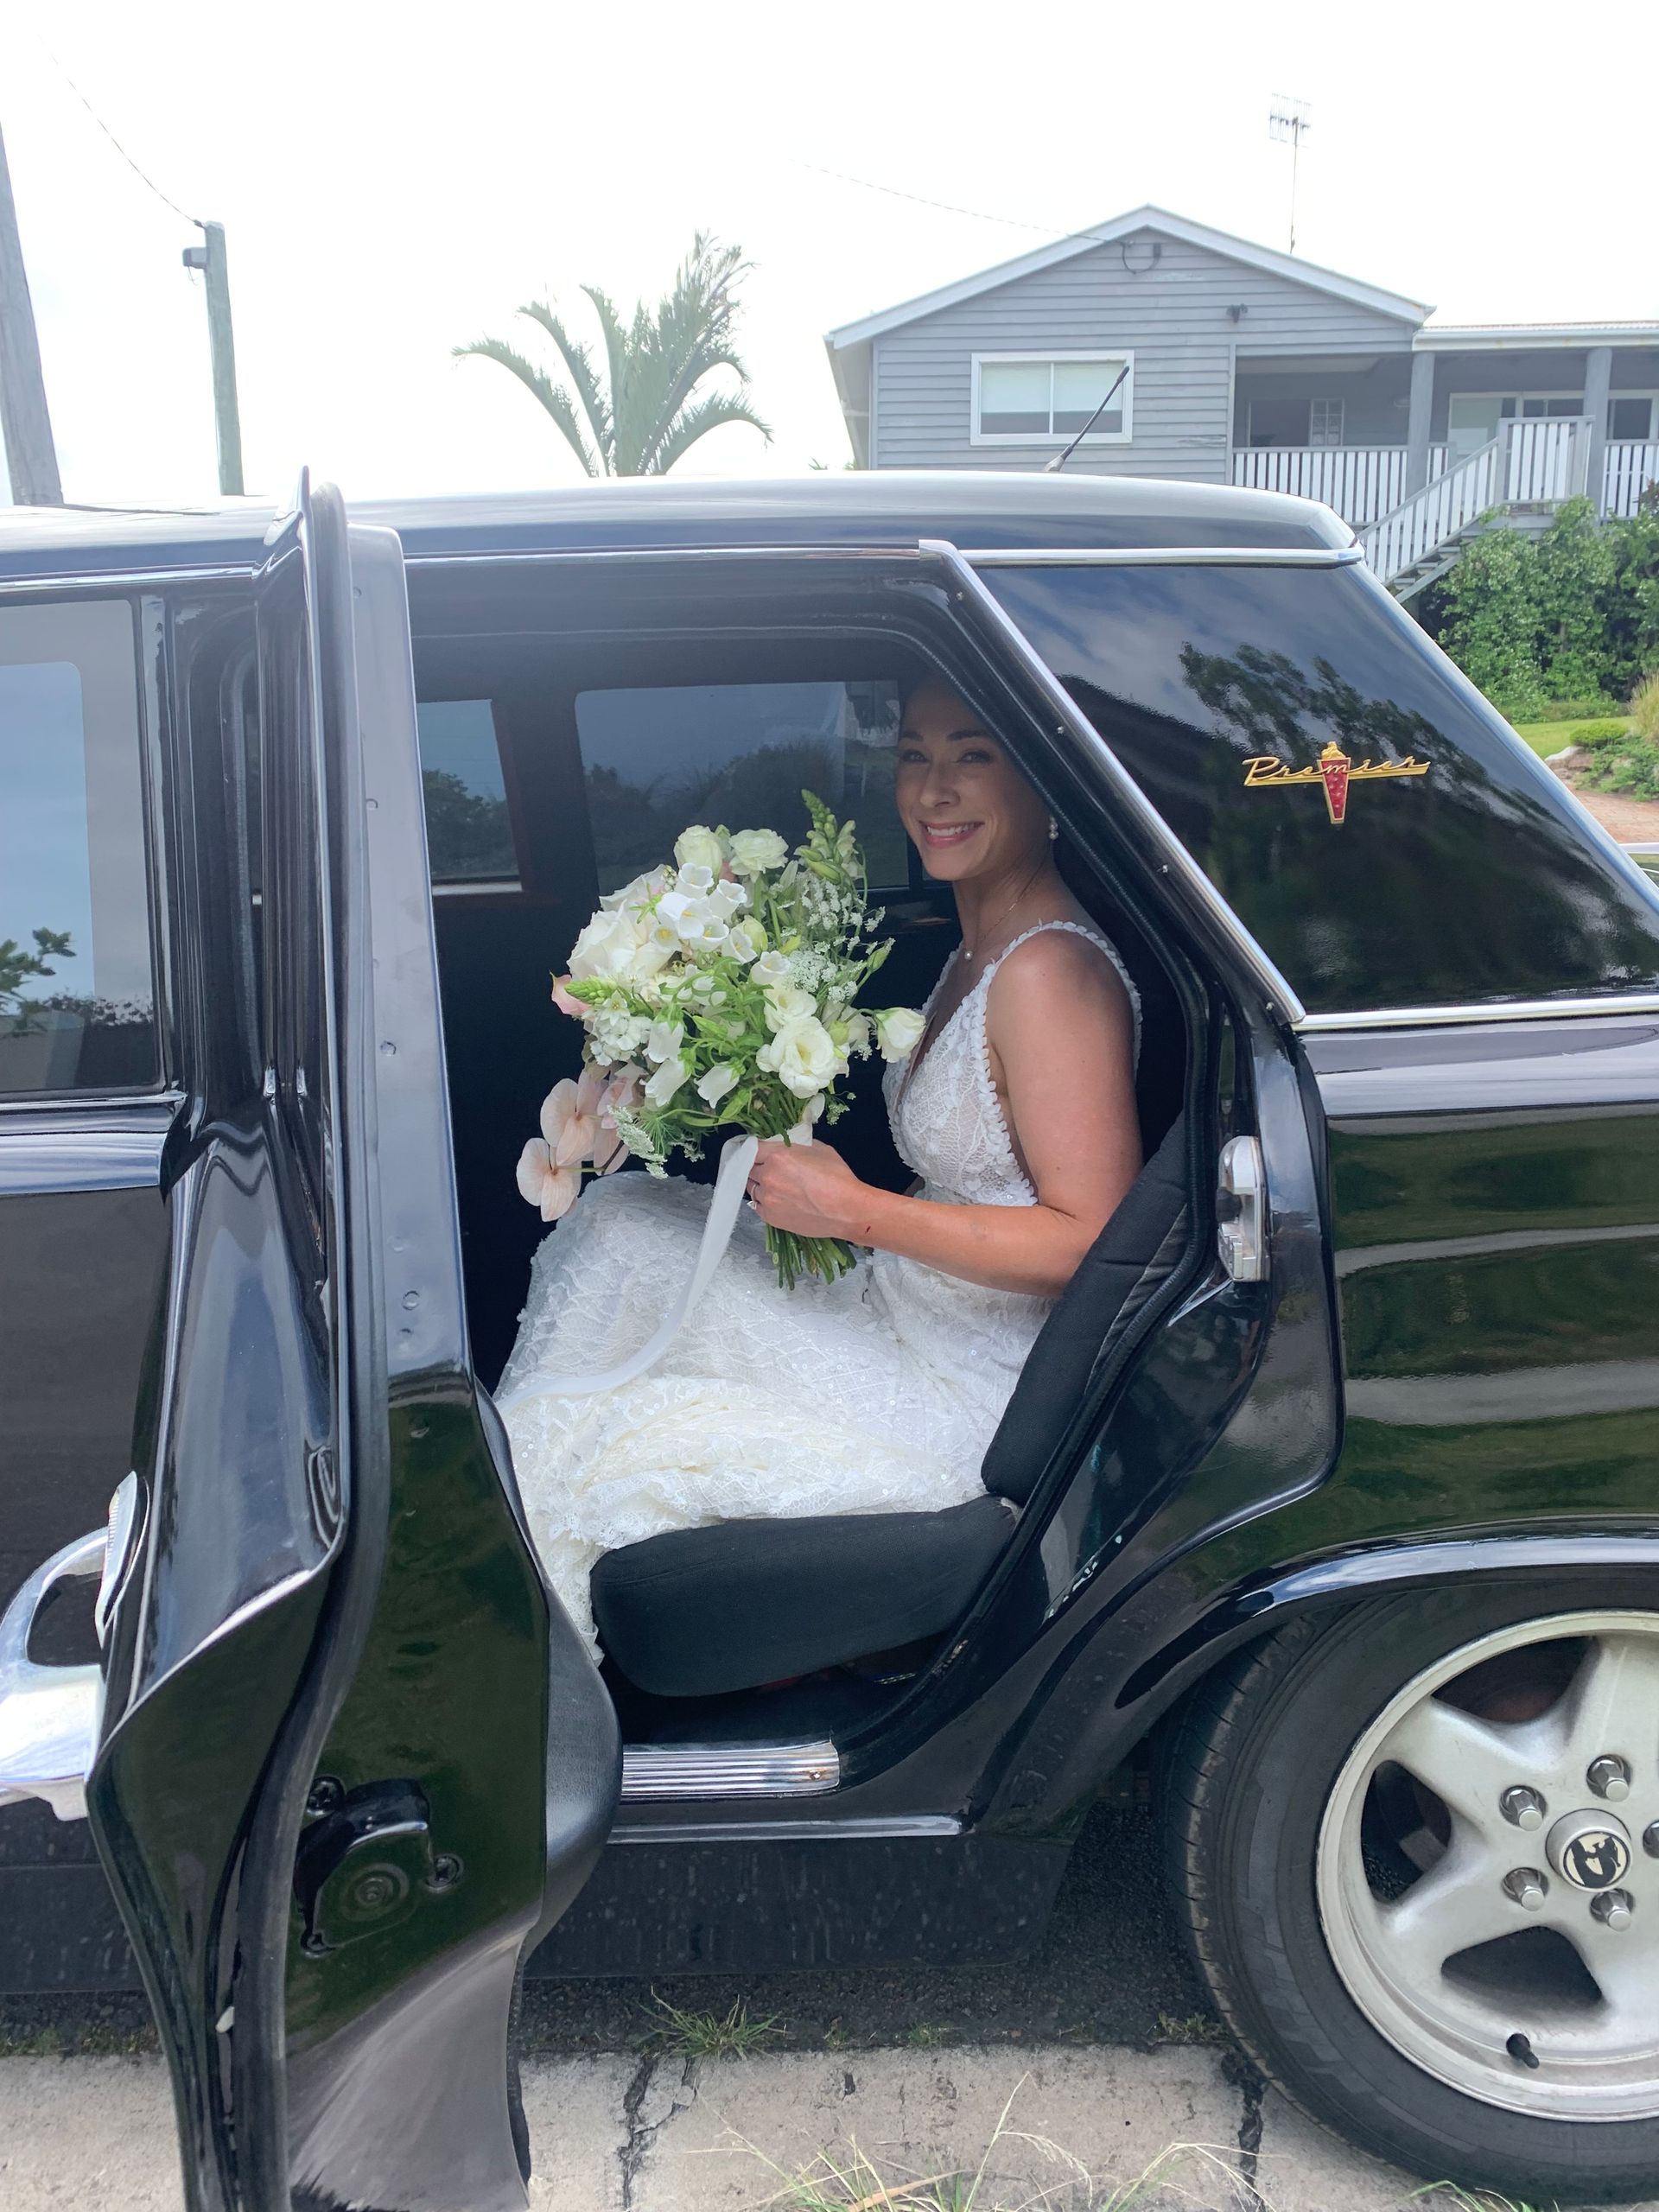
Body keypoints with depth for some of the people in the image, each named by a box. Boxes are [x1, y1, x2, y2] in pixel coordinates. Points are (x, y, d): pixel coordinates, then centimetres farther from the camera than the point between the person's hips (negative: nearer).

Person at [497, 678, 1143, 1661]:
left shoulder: (1051, 971, -21)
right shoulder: (980, 953, 9)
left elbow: (1094, 1242, -24)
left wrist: (853, 1210, -21)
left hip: (990, 1397, -9)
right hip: (899, 1317, 10)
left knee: (606, 1442, -10)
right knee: (624, 1217, 4)